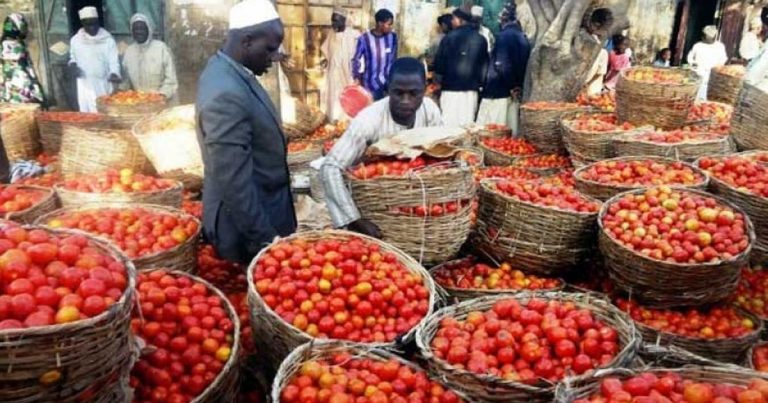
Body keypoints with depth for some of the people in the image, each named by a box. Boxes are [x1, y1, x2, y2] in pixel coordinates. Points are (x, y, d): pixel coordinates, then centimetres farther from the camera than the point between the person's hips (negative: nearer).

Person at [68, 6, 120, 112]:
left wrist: (114, 74, -27)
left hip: (103, 86, -2)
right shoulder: (76, 40, 6)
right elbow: (73, 58, 20)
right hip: (85, 86, 2)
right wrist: (73, 64, -3)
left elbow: (113, 62, -7)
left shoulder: (108, 39, -3)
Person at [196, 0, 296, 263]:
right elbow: (234, 183, -28)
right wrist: (265, 238, -21)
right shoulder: (226, 94, -28)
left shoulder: (227, 72, 3)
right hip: (248, 227, -9)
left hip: (260, 214, 9)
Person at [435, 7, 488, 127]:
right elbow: (485, 64, 11)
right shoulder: (481, 39, 7)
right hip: (472, 88, 4)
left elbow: (439, 62, -3)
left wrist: (440, 78, 14)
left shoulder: (449, 37, -6)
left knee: (450, 124, -3)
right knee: (468, 123, 6)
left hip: (451, 87, -4)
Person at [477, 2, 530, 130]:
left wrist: (511, 87, -8)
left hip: (498, 91, -8)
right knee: (509, 130, 10)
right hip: (513, 92, 8)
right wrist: (517, 87, 13)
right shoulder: (523, 37, 11)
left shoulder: (505, 35, -13)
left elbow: (501, 65, -18)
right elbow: (523, 64, 13)